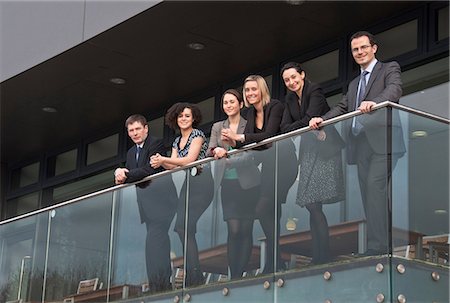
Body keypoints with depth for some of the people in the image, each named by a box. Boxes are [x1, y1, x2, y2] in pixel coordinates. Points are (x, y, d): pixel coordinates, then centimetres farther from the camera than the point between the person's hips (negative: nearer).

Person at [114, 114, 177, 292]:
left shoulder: (156, 144, -6)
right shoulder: (131, 152, 21)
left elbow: (150, 169, -18)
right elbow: (128, 175, 13)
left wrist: (126, 175, -18)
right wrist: (120, 175, -10)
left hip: (160, 200, -9)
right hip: (147, 203, 9)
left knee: (154, 242, -16)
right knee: (157, 243, 10)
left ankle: (157, 284, -17)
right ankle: (163, 283, 14)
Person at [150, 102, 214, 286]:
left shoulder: (197, 135, -2)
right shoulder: (177, 141, 21)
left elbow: (189, 160, -13)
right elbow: (175, 166, 10)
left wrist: (163, 160, -17)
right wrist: (161, 163, -11)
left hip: (201, 183, -8)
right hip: (187, 185, 8)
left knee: (183, 225, -18)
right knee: (184, 227, 0)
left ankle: (194, 276, -19)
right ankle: (192, 277, 3)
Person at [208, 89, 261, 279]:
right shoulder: (217, 127, 14)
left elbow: (251, 152, -7)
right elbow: (209, 150, 4)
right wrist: (216, 151, -20)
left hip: (247, 182, -2)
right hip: (227, 183, 2)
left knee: (246, 229, -1)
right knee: (233, 229, -6)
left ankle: (242, 273, 4)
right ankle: (233, 275, -4)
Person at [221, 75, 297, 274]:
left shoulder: (275, 107, -10)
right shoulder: (251, 113, 13)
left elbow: (270, 134, -23)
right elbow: (248, 141, 7)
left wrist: (239, 137, -26)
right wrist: (233, 142, -13)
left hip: (282, 164, -8)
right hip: (268, 166, 8)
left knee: (264, 209, -17)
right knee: (271, 212, 9)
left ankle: (273, 261, -11)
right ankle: (274, 261, 14)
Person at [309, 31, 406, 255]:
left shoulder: (389, 69, 7)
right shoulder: (354, 84, 29)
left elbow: (394, 90, -13)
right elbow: (342, 108, 20)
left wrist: (374, 102, -33)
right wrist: (322, 119, 0)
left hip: (382, 143, -7)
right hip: (361, 147, 7)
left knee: (375, 189, -20)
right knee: (370, 196, 3)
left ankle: (377, 247, -23)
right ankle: (383, 246, 4)